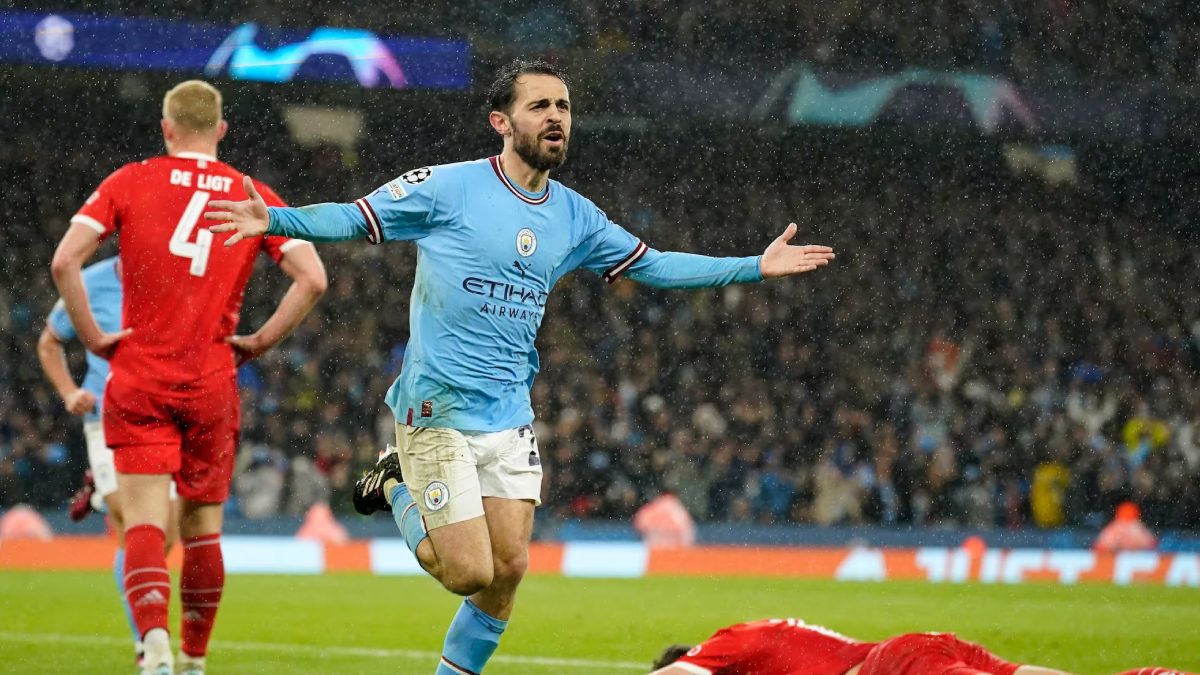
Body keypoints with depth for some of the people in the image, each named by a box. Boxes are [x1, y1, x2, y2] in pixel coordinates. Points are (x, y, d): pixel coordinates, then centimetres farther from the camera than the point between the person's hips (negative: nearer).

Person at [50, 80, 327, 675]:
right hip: (213, 384, 2)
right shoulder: (254, 196, 5)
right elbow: (312, 278, -5)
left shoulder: (128, 183, 1)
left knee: (144, 520, -6)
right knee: (202, 525, 14)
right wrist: (259, 342, 4)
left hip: (139, 382, -1)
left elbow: (64, 261, -11)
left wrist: (93, 337, -2)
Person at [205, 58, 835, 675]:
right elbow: (356, 217, -6)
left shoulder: (575, 217, 8)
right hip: (438, 411, -6)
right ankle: (397, 487, 19)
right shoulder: (449, 187, -9)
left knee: (509, 569, 2)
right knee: (470, 575, -8)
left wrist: (756, 267, 14)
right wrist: (275, 220, -24)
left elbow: (653, 265, 18)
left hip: (509, 416, 6)